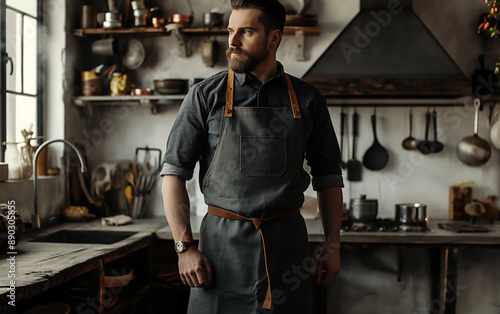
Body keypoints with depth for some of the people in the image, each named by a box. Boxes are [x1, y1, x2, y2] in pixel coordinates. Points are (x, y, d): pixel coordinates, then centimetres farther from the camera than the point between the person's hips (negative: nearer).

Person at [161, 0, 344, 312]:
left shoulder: (307, 100, 5)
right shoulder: (205, 96, 0)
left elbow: (328, 177, 11)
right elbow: (174, 172, -1)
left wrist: (333, 246, 5)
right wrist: (185, 247, -9)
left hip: (287, 245, 1)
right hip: (223, 244, -1)